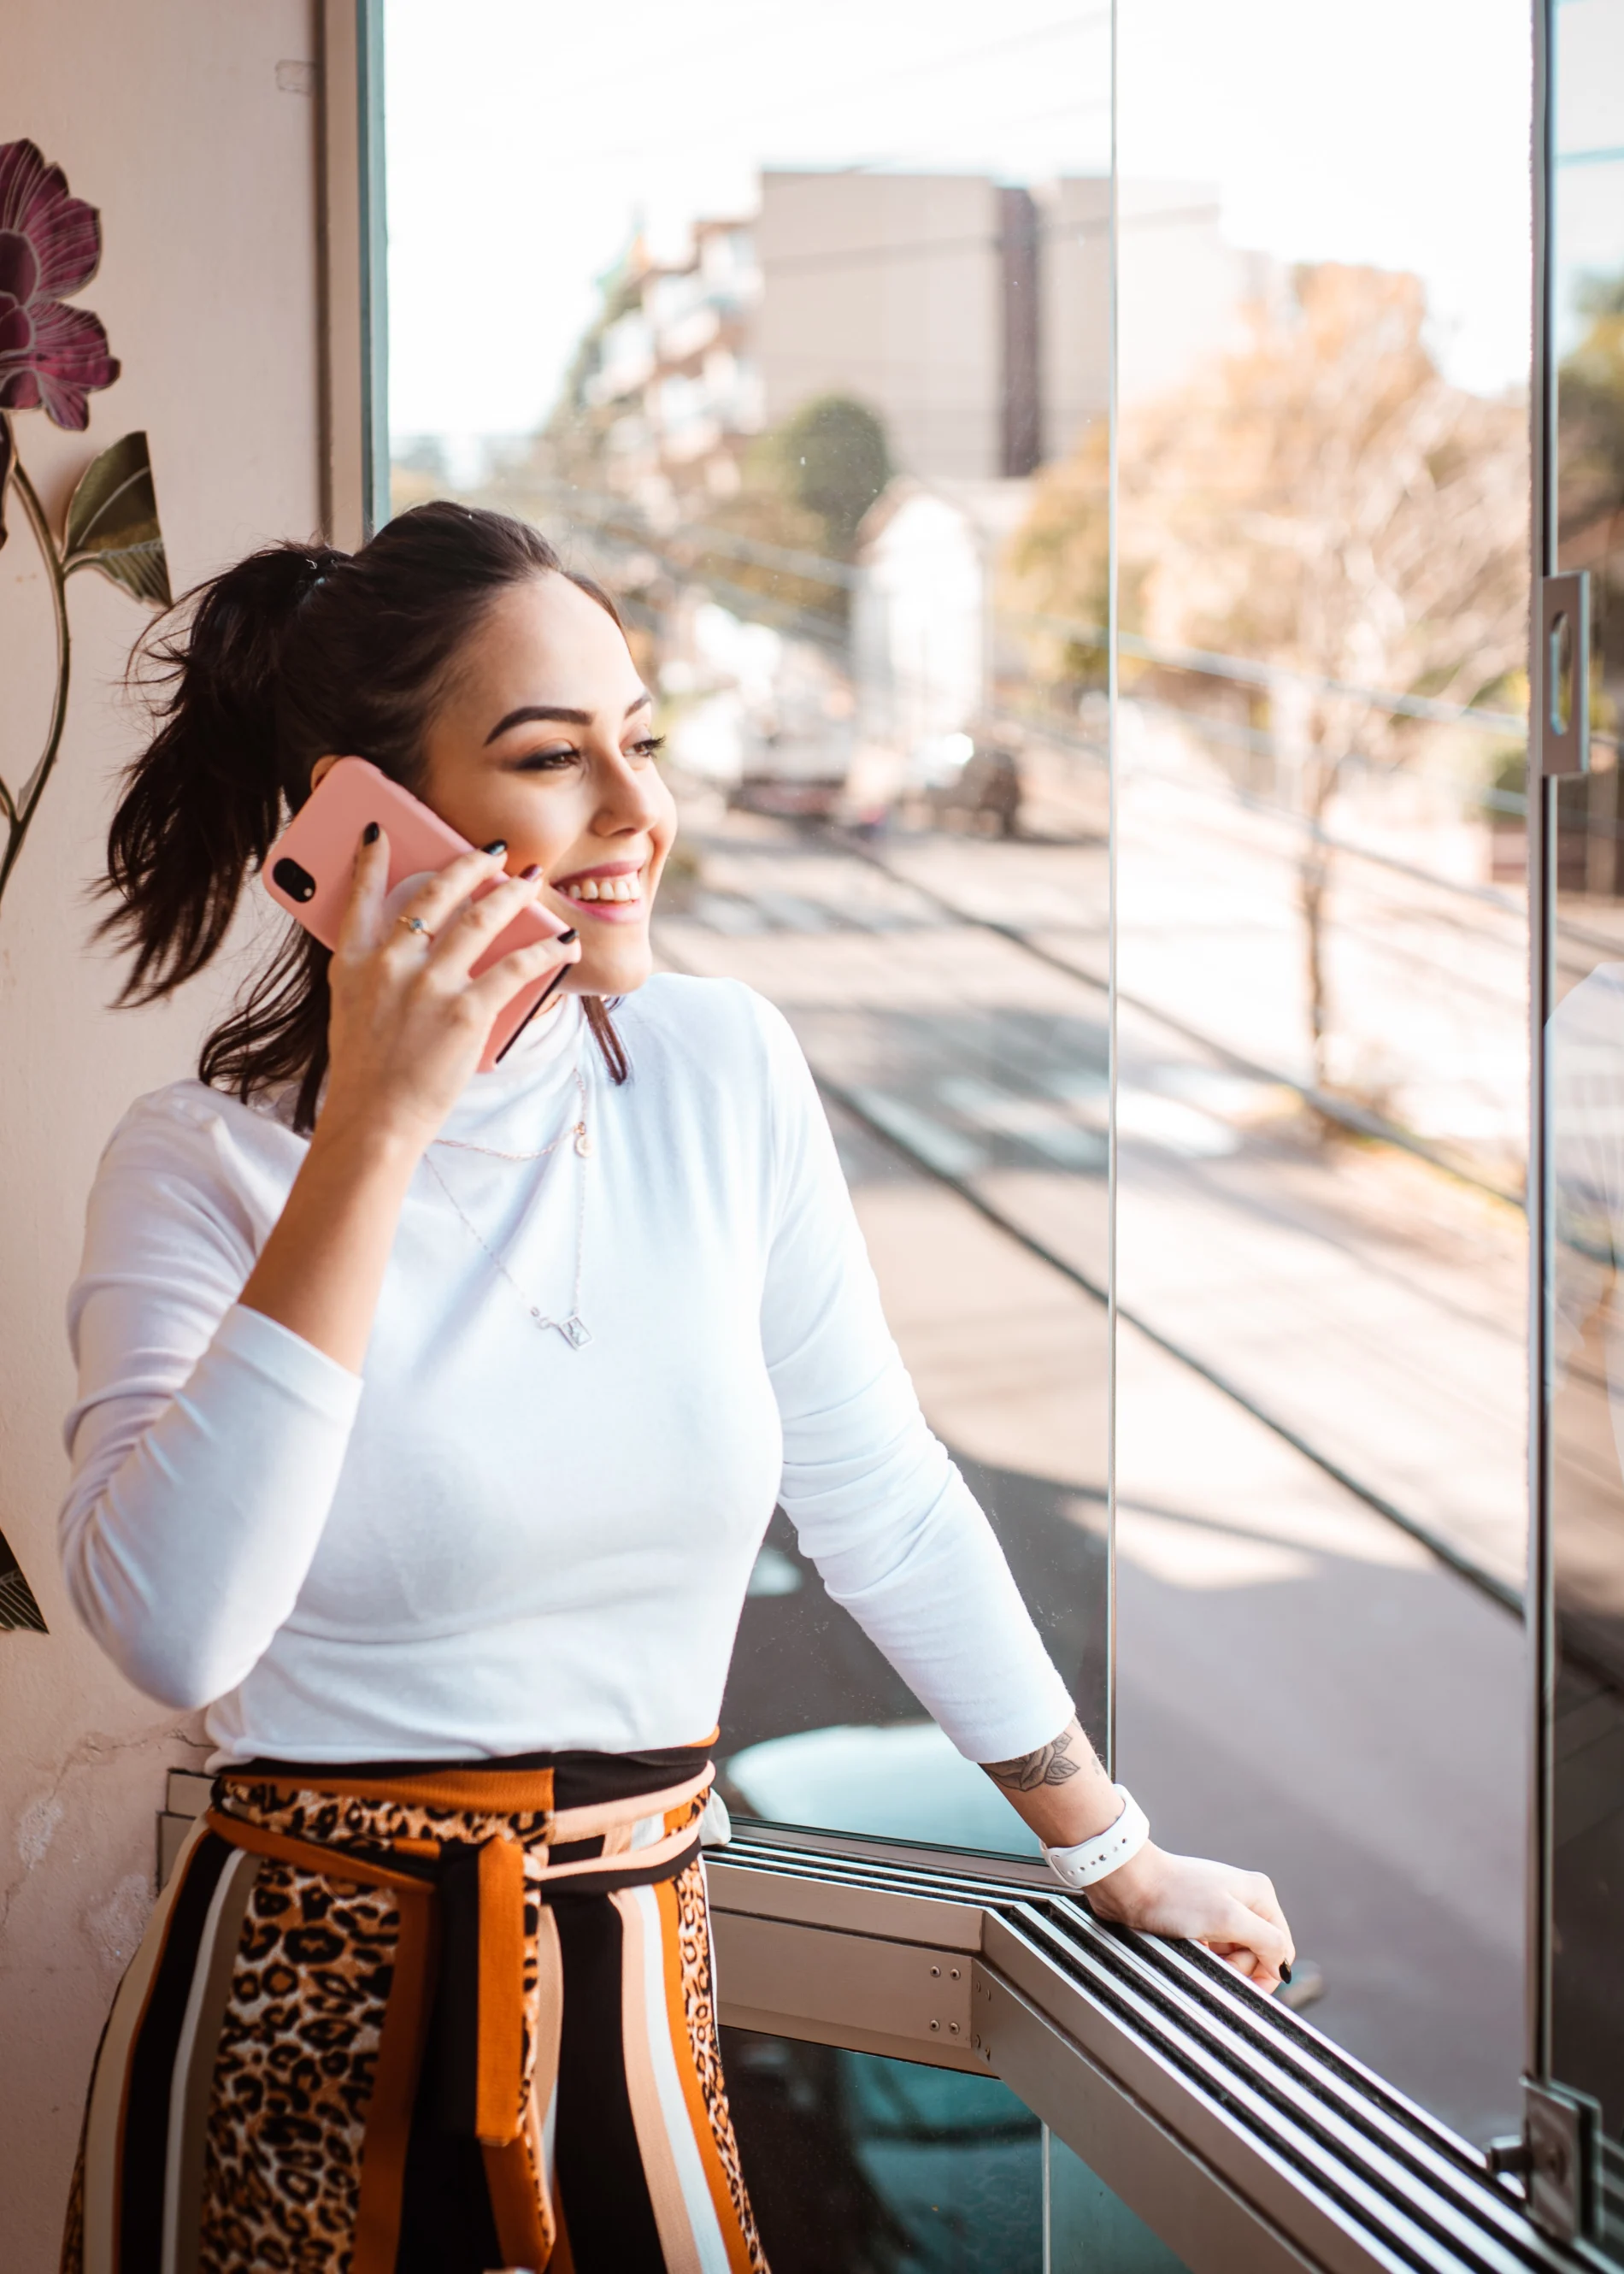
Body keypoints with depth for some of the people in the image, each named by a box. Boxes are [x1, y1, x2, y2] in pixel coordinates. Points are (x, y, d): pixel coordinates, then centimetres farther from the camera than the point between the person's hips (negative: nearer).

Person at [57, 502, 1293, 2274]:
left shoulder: (725, 1073, -1)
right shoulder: (203, 1164, -10)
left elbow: (887, 1512, 8)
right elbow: (173, 1634, -26)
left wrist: (1112, 1852, 14)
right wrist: (375, 1136, -25)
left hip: (636, 1997, 3)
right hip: (305, 2026, -3)